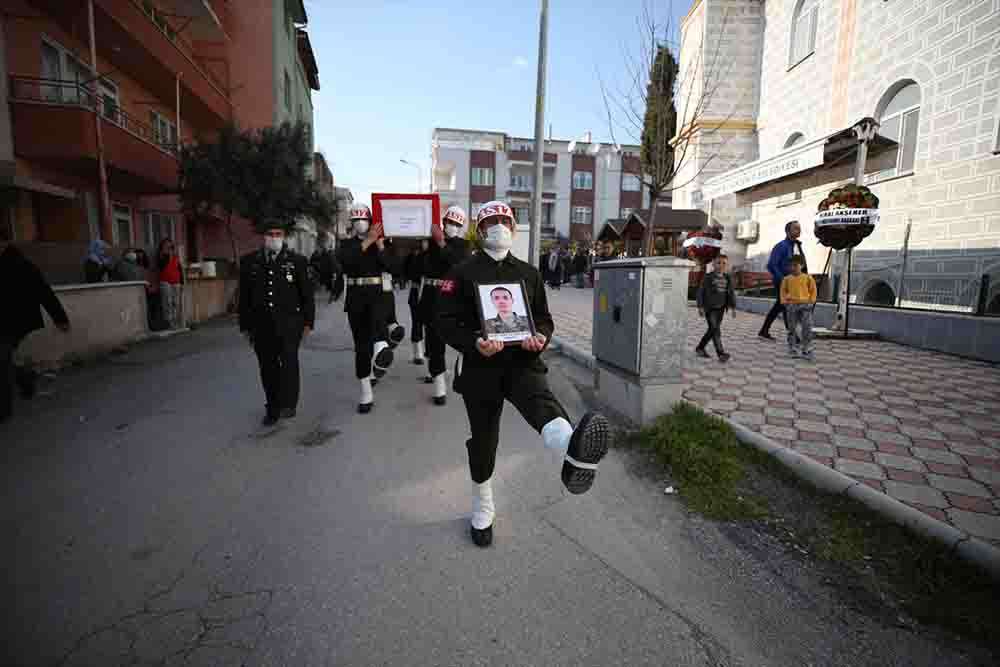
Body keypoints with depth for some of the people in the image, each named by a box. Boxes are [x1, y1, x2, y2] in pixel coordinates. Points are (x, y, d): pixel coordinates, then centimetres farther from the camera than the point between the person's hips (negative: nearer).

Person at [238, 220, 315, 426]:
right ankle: (273, 408, 20)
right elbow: (244, 296, 11)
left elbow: (307, 294, 3)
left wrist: (308, 322, -1)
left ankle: (288, 404, -4)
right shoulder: (249, 262, 7)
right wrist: (245, 325, 10)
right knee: (268, 367, 8)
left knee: (289, 361, -13)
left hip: (289, 322, -3)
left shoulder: (297, 260, 1)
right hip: (261, 324, 3)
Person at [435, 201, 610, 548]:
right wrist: (474, 343, -22)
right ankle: (482, 511, 33)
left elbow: (544, 318, 14)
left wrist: (540, 337, -10)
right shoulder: (463, 272, 1)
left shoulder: (528, 273, 11)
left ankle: (574, 454, -65)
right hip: (480, 366, -1)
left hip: (522, 361, 1)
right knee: (483, 440, 9)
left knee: (541, 400, -32)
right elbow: (445, 321, -4)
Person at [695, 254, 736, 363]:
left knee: (712, 330, 10)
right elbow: (700, 292, -7)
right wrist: (700, 306, -12)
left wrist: (733, 307, 0)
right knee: (715, 330, -12)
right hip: (709, 308, -5)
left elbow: (731, 293, 8)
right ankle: (721, 353, -13)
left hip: (720, 308, 5)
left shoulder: (728, 279, 6)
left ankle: (700, 348, 24)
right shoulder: (708, 277, -8)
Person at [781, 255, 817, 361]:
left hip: (805, 305, -1)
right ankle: (793, 350, 16)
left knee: (807, 329, -6)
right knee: (792, 329, 6)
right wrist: (784, 300, 1)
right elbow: (783, 290, 13)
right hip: (791, 305, 1)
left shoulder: (808, 278, 2)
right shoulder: (787, 279, 5)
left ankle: (807, 351, 0)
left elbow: (813, 290, 7)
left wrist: (811, 301, -2)